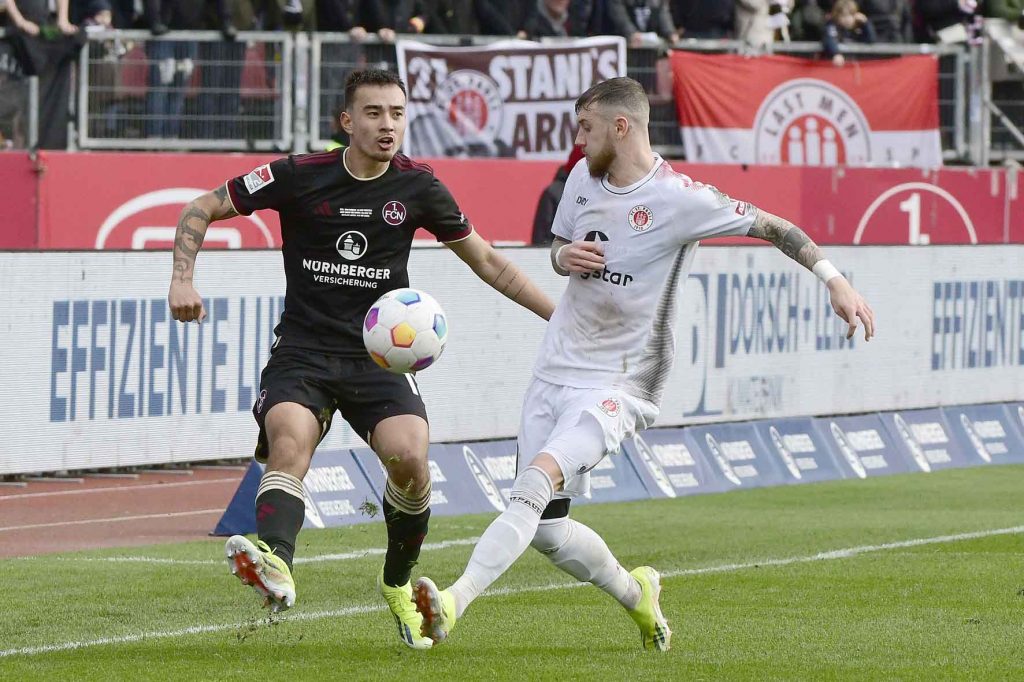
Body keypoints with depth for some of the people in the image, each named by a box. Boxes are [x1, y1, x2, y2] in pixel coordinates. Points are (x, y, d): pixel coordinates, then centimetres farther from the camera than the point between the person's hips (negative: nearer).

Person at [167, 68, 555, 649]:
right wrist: (184, 279, -11)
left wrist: (559, 314, 9)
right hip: (304, 348, -1)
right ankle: (275, 565, -55)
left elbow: (485, 260, 14)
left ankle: (399, 583, 5)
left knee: (409, 457, -22)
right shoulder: (300, 176, -3)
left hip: (380, 355, 1)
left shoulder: (418, 188, 2)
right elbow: (201, 210, 5)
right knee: (289, 440, -30)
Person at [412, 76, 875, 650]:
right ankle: (635, 593, 33)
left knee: (539, 478, -29)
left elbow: (773, 227, -7)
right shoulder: (584, 177, 7)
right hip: (557, 367, 7)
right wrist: (563, 257, -2)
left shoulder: (678, 198, -13)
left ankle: (453, 604, -40)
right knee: (545, 526, 6)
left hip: (620, 385, -7)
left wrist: (835, 281, -16)